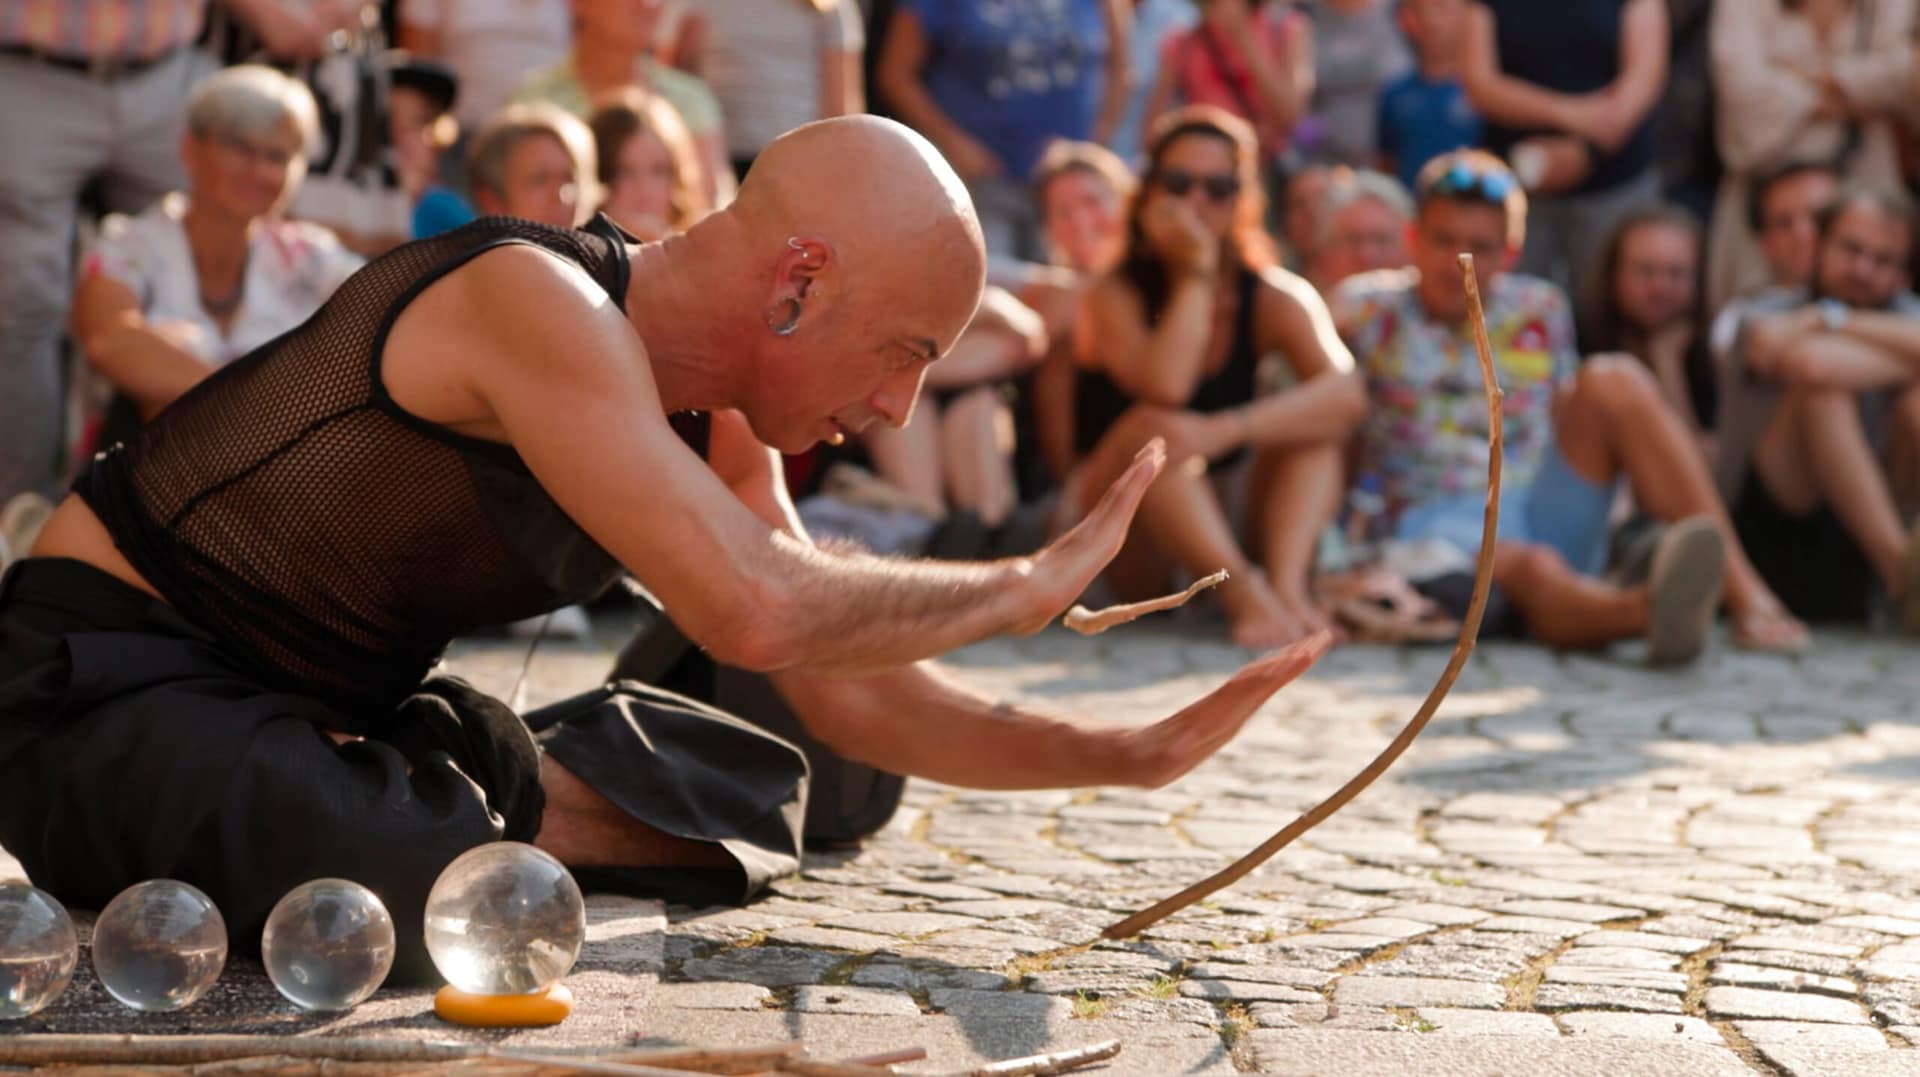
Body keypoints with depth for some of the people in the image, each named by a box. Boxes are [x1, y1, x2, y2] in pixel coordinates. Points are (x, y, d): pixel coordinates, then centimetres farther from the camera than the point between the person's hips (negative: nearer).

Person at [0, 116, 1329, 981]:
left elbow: (857, 696, 5)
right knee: (437, 894, -39)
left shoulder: (712, 435, 2)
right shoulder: (536, 303, -26)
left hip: (335, 700, 9)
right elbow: (755, 607, -37)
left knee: (756, 800, 14)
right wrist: (1026, 586, -23)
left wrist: (1140, 752, -4)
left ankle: (417, 815, 1)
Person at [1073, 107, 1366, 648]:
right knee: (1154, 430, -30)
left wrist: (1224, 431, -38)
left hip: (1223, 519, 3)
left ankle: (1287, 583, -36)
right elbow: (1165, 387, -31)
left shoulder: (1274, 297, -3)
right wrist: (1195, 272, -22)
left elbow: (1346, 393, -24)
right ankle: (1246, 595, -43)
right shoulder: (1115, 296, -9)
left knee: (1313, 421, -17)